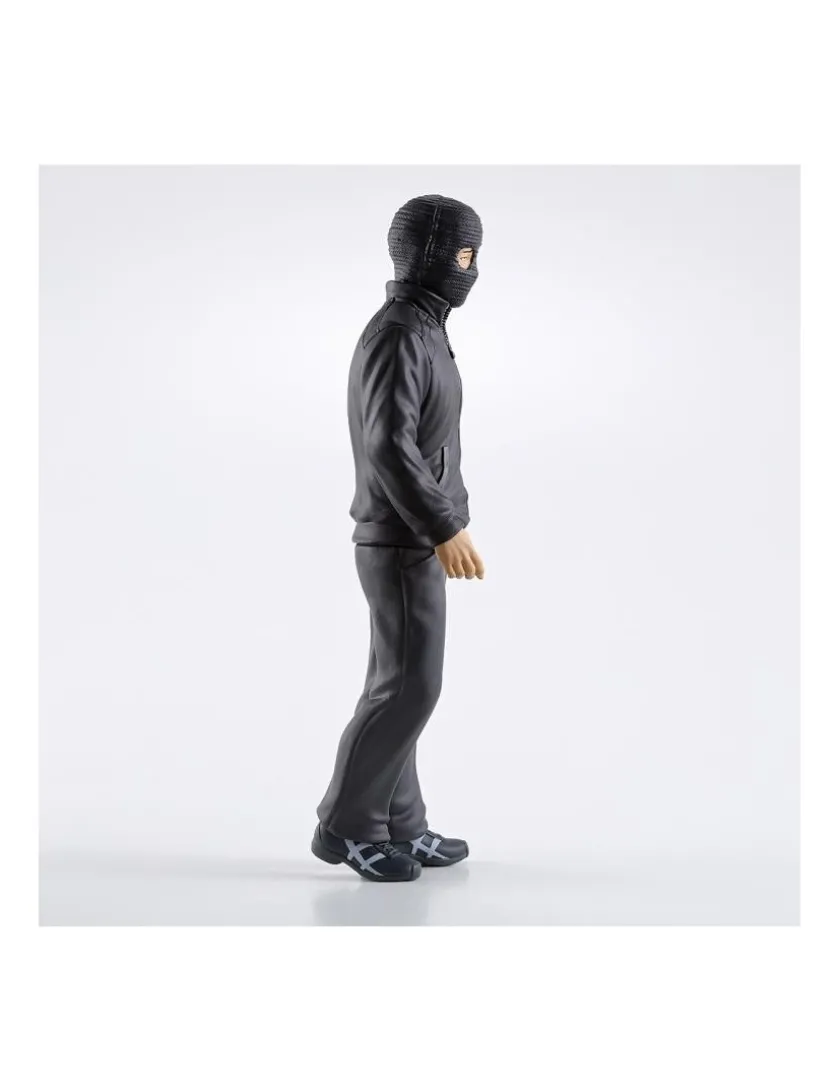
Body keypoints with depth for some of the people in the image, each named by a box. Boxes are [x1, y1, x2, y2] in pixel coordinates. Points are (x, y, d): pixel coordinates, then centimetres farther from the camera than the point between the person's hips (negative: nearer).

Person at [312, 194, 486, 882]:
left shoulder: (421, 331, 16)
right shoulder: (397, 336, -16)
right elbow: (388, 446, -25)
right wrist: (446, 529, -25)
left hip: (413, 542, 10)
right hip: (403, 546, -10)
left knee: (400, 686, 11)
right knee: (410, 687, -6)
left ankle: (399, 827, 19)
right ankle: (346, 825, 5)